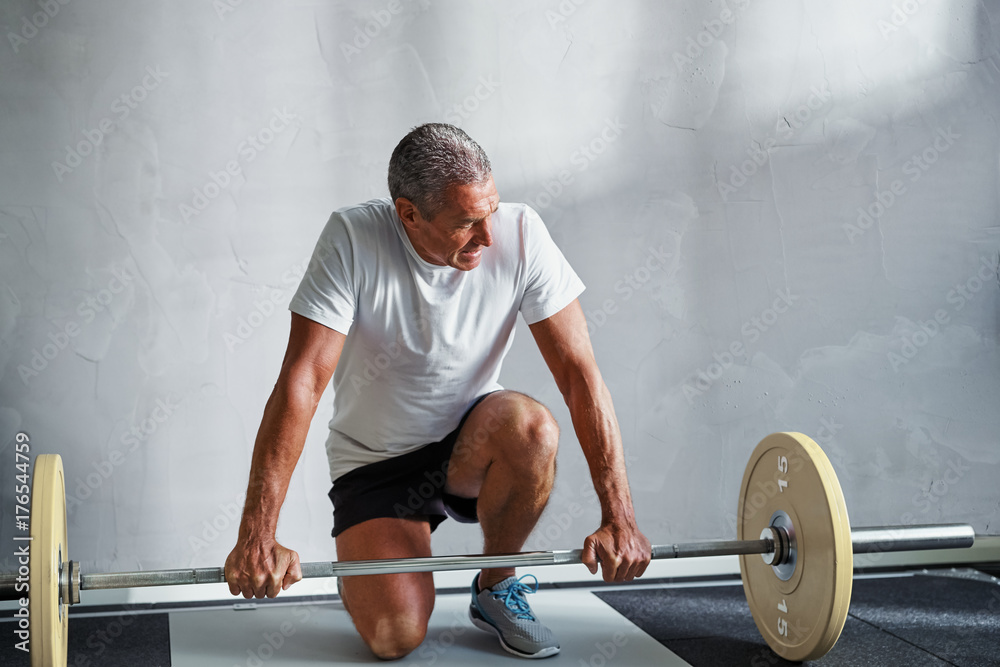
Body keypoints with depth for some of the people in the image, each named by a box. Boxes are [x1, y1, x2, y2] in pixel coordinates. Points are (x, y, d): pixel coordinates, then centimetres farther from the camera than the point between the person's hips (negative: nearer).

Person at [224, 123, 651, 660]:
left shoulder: (520, 233, -17)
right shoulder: (354, 239, -21)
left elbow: (579, 373, -17)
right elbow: (301, 382, -26)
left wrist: (618, 518, -24)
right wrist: (256, 538, -32)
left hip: (470, 445, 1)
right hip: (376, 461, -1)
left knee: (530, 428, -33)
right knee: (394, 636, -20)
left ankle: (496, 587, -5)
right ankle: (361, 561, 18)